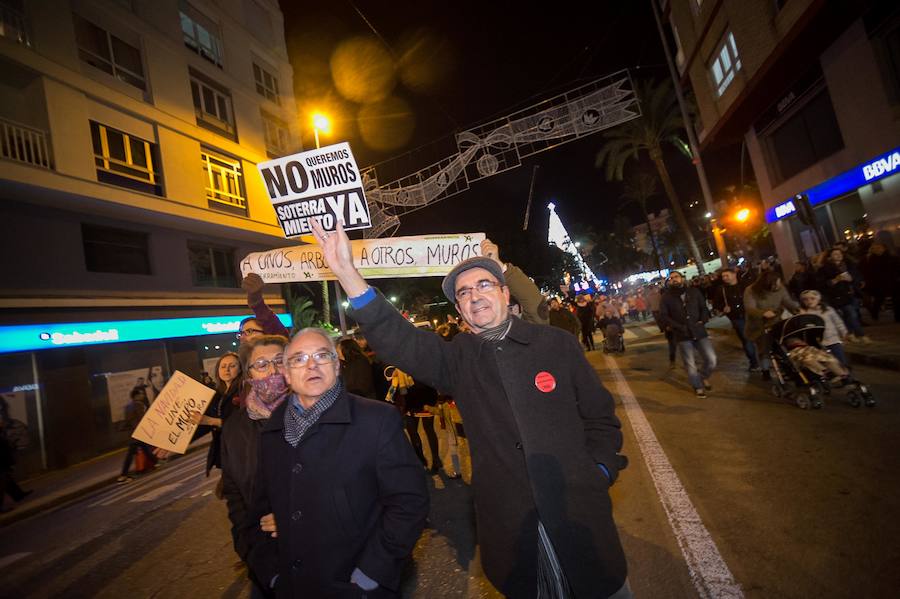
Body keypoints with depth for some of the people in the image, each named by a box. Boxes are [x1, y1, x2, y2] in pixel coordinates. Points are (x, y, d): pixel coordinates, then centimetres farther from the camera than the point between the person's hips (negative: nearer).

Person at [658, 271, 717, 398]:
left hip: (699, 331, 2)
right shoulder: (666, 298, -1)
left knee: (711, 360, 0)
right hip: (682, 335, -2)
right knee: (690, 364, 3)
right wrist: (679, 327, -16)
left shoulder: (694, 291, 7)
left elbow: (704, 308, 11)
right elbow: (663, 316, -7)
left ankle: (703, 376, 31)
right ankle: (698, 386, 25)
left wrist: (702, 321, -6)